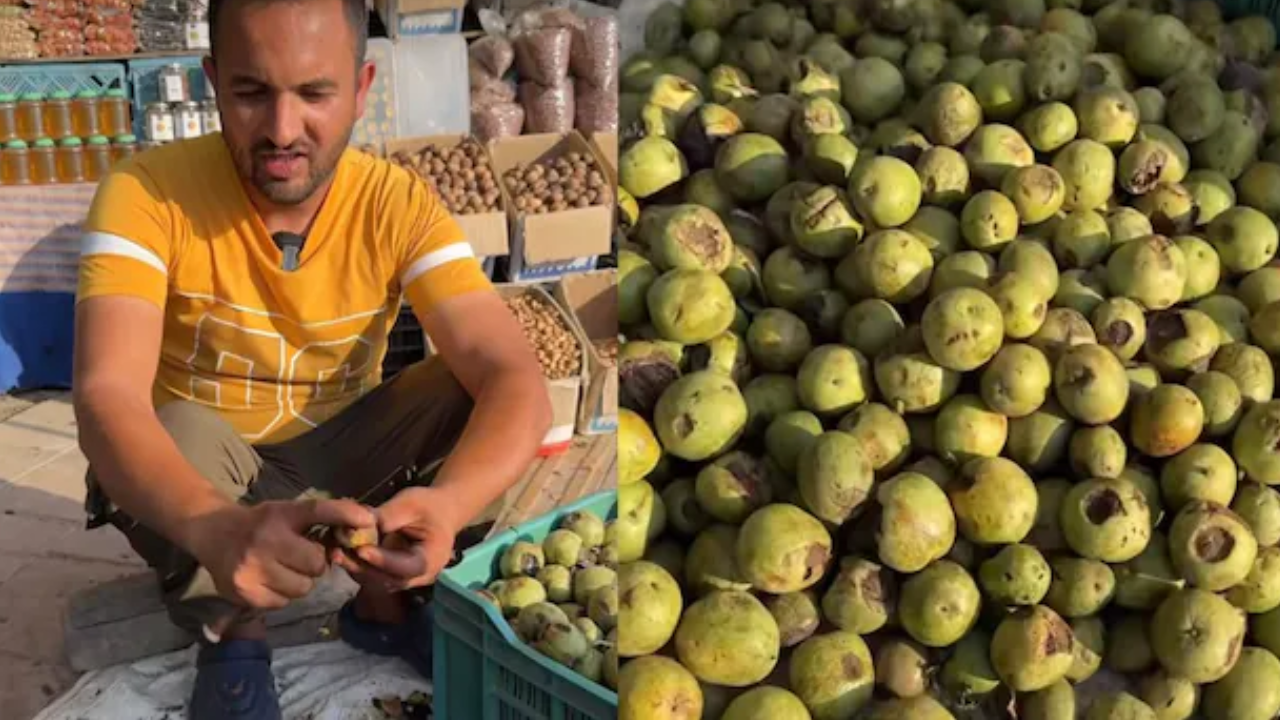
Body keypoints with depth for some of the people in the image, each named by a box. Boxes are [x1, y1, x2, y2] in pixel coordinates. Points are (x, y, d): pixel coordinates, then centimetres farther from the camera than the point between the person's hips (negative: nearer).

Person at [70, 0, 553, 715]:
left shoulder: (400, 204, -19)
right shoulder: (147, 193, -24)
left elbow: (517, 380, -30)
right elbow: (106, 395, -37)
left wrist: (444, 503, -52)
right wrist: (218, 528, -58)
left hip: (339, 448, 2)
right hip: (201, 472, -2)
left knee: (477, 387, -21)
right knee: (178, 436, -34)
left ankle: (385, 602, 2)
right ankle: (232, 633, -4)